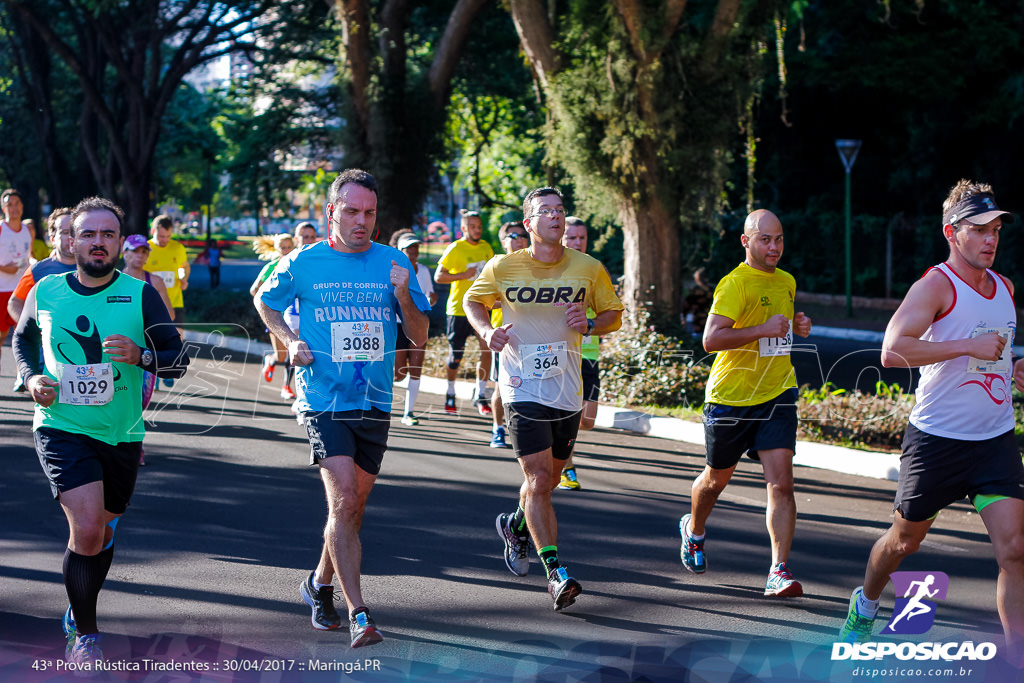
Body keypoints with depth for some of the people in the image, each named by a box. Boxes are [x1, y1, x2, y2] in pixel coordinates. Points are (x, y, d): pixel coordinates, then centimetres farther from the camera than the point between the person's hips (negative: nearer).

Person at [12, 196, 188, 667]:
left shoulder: (141, 295, -5)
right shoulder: (46, 291, -1)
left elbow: (178, 360, -4)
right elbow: (23, 337, 18)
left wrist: (141, 355, -24)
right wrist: (31, 378, 0)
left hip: (122, 434, 2)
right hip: (62, 429, -2)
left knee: (102, 527, 17)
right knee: (87, 529, -19)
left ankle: (79, 611, 46)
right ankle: (84, 634, -1)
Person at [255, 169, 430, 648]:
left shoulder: (394, 263, 3)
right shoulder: (304, 264, -2)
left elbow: (419, 336, 6)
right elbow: (265, 302, 16)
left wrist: (403, 296, -12)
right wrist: (290, 341, 0)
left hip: (374, 403, 4)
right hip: (323, 402, -3)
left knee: (352, 506, 13)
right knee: (344, 500, -17)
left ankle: (320, 585, 37)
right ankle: (358, 614, -18)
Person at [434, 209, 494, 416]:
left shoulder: (486, 248, 8)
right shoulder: (455, 249, -9)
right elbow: (438, 276, -11)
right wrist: (463, 275, -22)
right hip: (459, 309, -4)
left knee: (487, 349, -8)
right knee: (456, 354, 3)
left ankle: (480, 395, 1)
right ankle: (450, 394, 22)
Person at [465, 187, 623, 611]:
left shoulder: (589, 269, -1)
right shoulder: (502, 268, -4)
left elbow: (614, 314, 11)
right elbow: (473, 301, 13)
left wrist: (589, 324, -10)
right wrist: (486, 331, -6)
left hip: (568, 391, 3)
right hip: (522, 389, -3)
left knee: (549, 478, 15)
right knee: (539, 479, -13)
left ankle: (516, 526, 46)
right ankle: (556, 574, -13)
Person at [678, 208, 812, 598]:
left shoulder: (786, 282, 10)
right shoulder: (735, 283, -15)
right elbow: (711, 339, -25)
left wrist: (797, 326, 8)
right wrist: (764, 329, -28)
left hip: (777, 395, 4)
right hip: (730, 397, -4)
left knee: (781, 483, -11)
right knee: (717, 478, 16)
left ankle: (779, 572, -12)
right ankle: (693, 530, 46)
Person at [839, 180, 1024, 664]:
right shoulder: (937, 285, -13)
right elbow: (892, 351, -27)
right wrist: (967, 346, -29)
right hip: (935, 438, -5)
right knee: (904, 541, 12)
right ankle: (864, 606, 41)